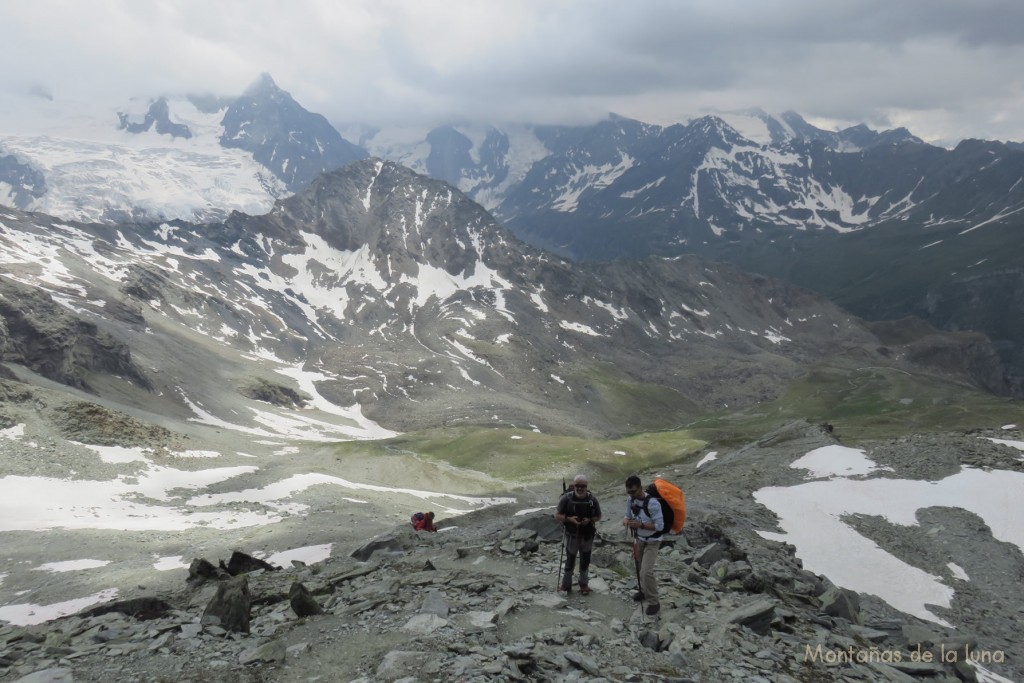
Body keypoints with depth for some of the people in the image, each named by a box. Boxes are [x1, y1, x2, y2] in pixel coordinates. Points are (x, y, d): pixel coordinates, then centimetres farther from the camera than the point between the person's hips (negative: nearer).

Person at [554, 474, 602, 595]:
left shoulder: (592, 499, -9)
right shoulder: (566, 498, -14)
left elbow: (598, 516, 2)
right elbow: (557, 515, -7)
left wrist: (589, 520, -19)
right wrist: (569, 519, -24)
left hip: (587, 536, 2)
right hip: (571, 536, -2)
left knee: (585, 561, 16)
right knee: (570, 561, 8)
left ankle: (584, 584, 33)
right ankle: (566, 585, 23)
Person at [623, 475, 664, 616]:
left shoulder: (653, 503, -31)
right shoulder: (630, 500, -10)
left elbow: (660, 526, -29)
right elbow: (628, 515, 5)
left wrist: (640, 525, -37)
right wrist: (626, 520, -20)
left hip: (652, 542, -7)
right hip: (639, 539, 7)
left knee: (646, 571, -13)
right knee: (639, 568, 18)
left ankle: (654, 602, 3)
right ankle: (643, 591, 41)